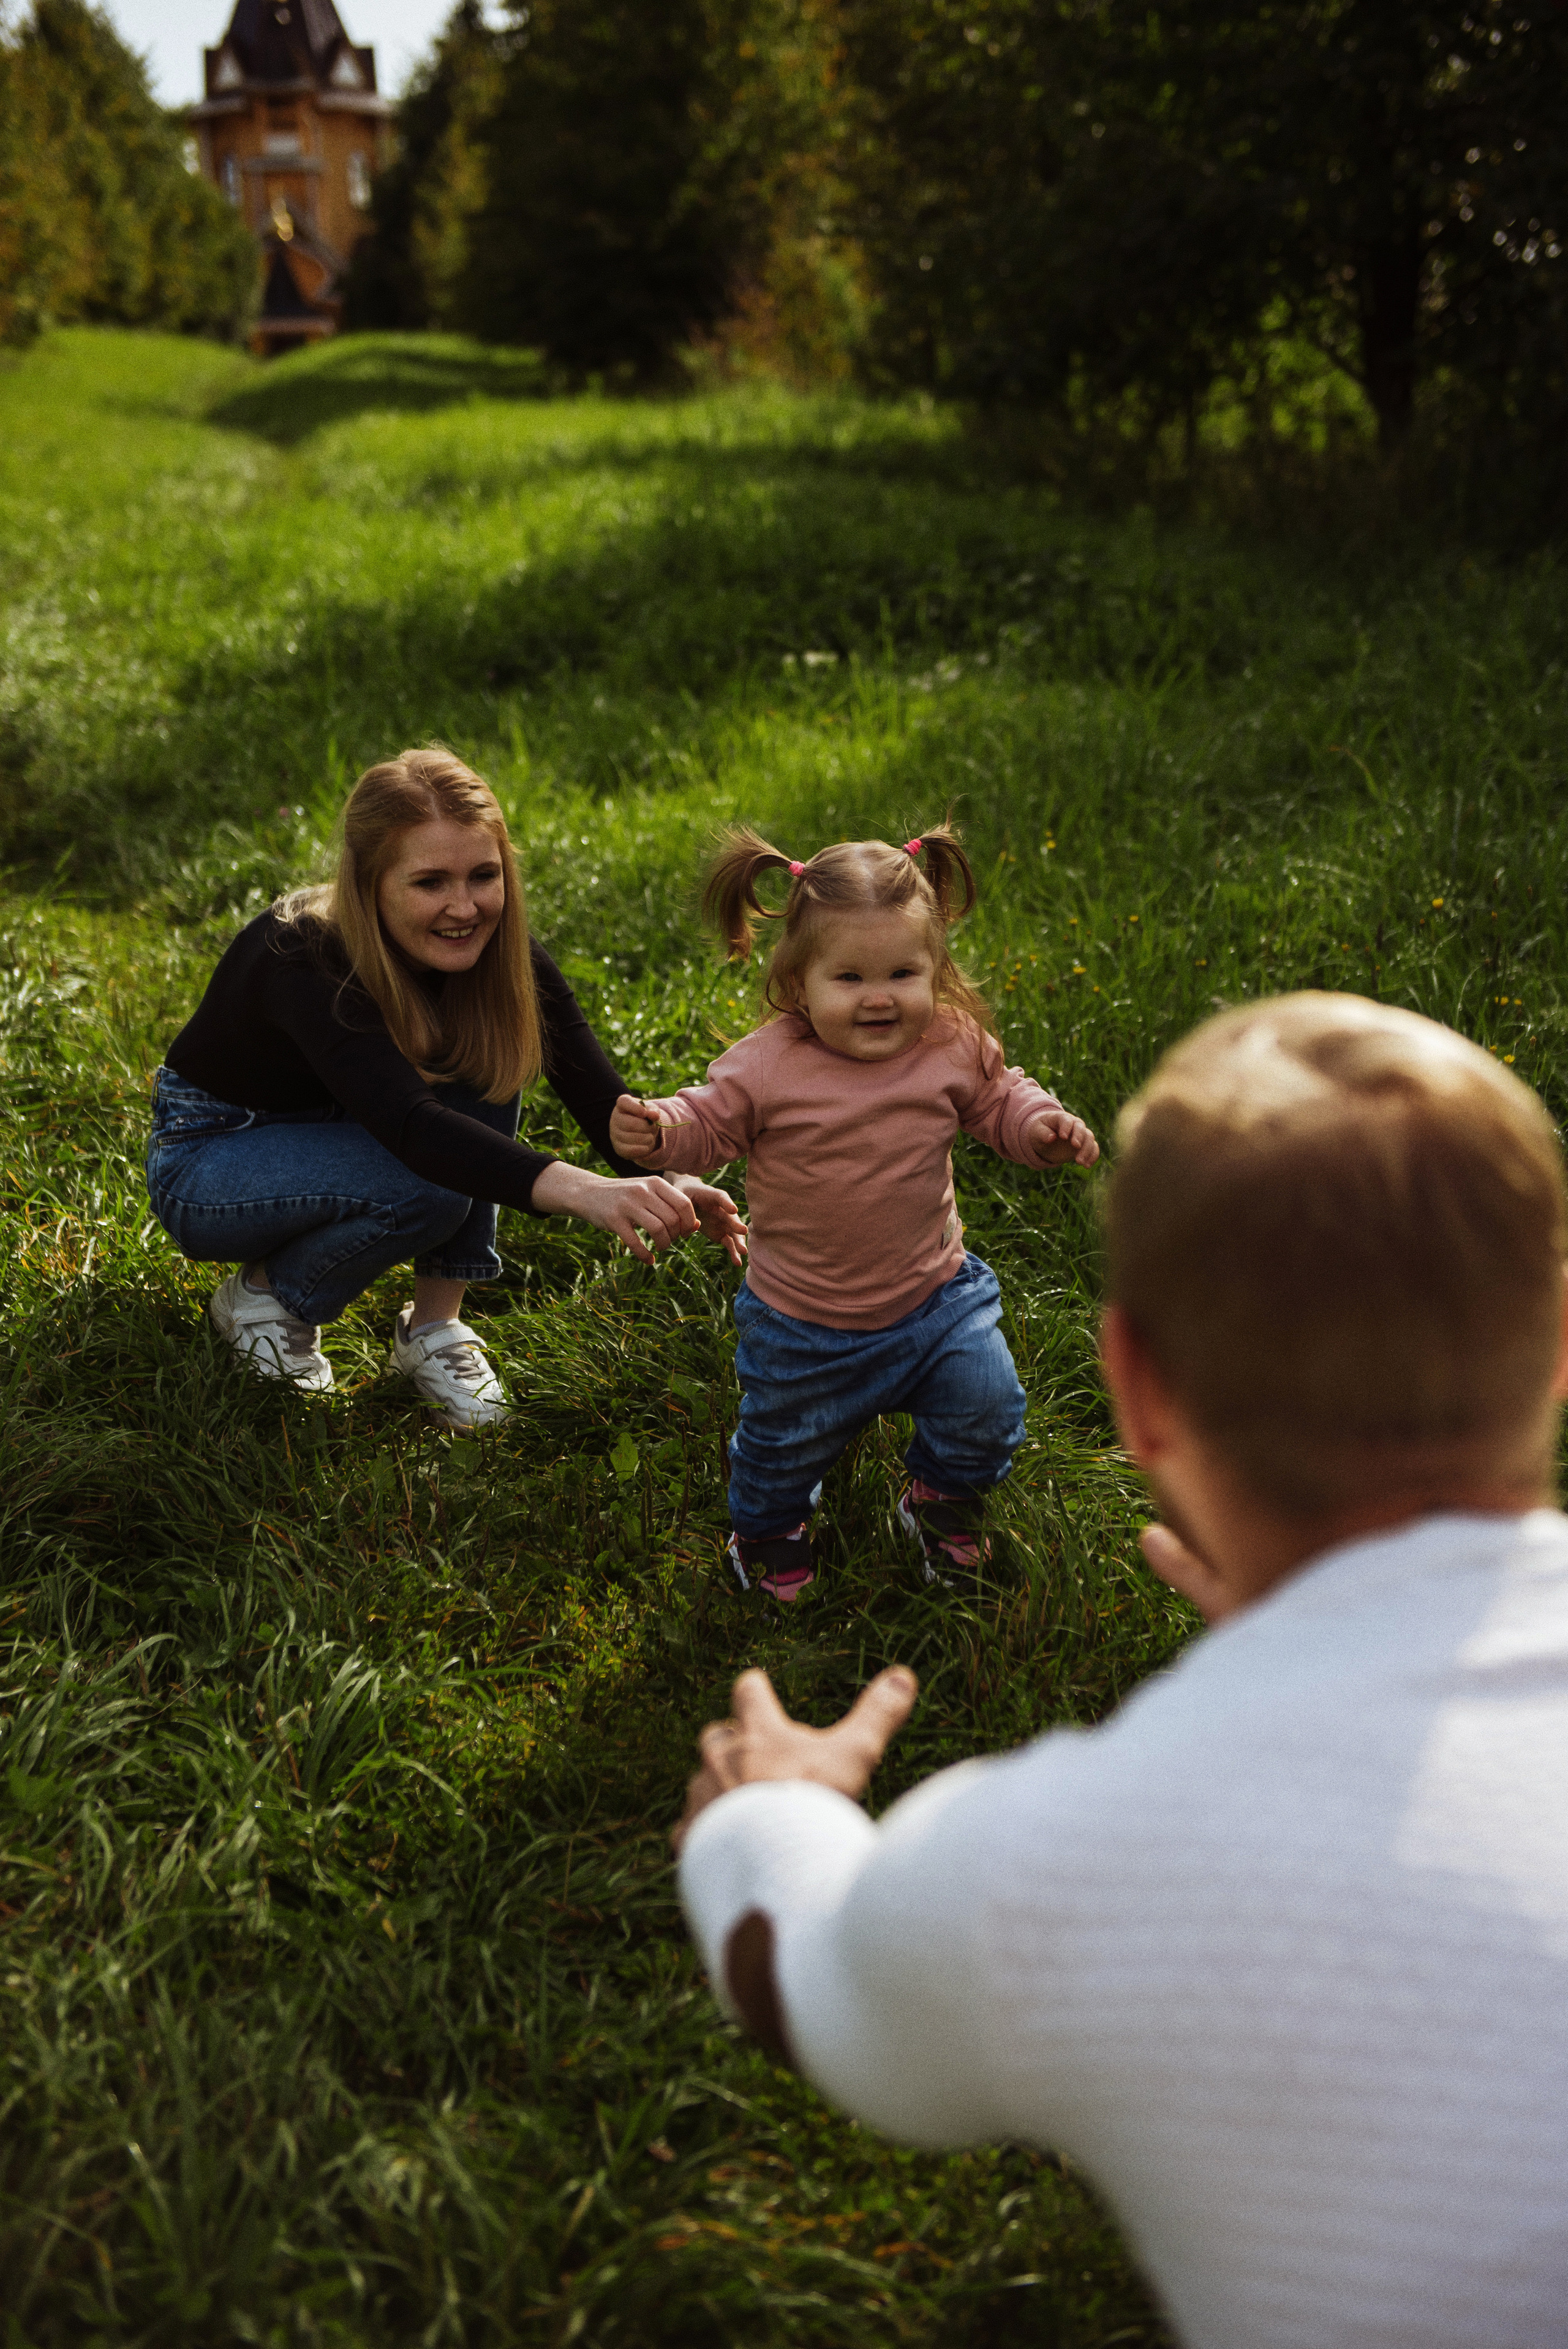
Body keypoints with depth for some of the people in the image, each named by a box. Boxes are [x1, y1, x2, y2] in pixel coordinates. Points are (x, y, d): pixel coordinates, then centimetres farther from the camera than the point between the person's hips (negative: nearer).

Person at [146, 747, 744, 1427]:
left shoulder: (493, 947, -18)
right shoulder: (302, 959, -36)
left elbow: (593, 1086, -26)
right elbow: (412, 1125, -50)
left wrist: (670, 1183, -46)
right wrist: (579, 1191, -64)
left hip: (331, 1131, 6)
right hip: (206, 1156, -6)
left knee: (485, 1054, -22)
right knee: (428, 1186, -33)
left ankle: (435, 1322, -12)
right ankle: (262, 1294, -4)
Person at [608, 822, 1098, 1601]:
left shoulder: (955, 1046, -10)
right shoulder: (765, 1066, -20)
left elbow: (997, 1099, 7)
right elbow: (708, 1123, -9)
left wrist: (1041, 1124, -12)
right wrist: (654, 1130, -29)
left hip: (933, 1296, 2)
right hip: (804, 1323, -2)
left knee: (986, 1414, 3)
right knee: (784, 1442, 16)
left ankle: (941, 1502, 37)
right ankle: (767, 1525, 51)